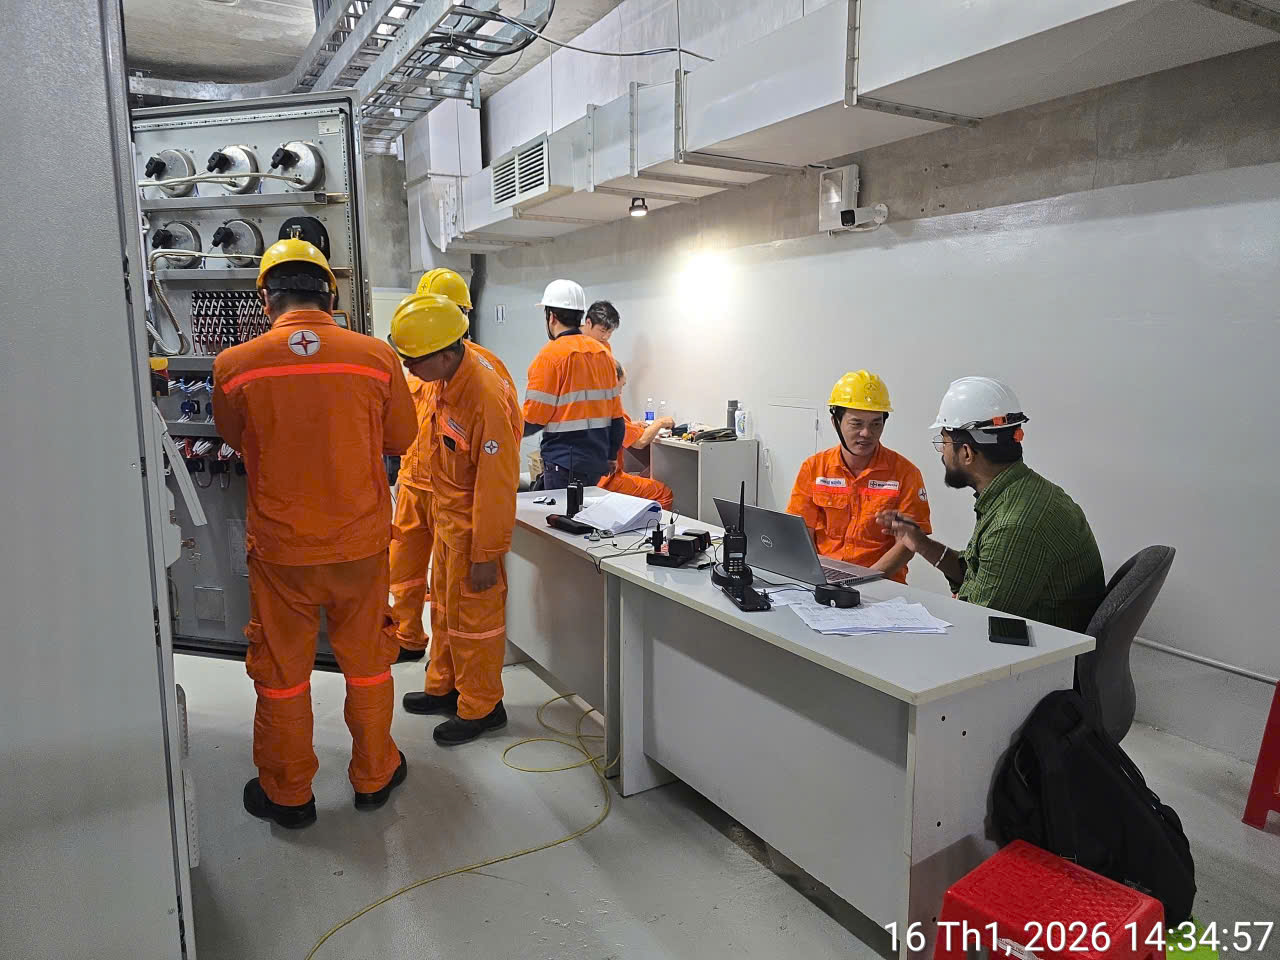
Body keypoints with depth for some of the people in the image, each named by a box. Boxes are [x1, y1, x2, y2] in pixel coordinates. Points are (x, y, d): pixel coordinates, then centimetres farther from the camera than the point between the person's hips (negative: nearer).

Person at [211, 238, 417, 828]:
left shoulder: (235, 365, -10)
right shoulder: (376, 357, -10)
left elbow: (232, 437, 9)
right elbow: (401, 438, 4)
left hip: (279, 547, 0)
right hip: (361, 543, 1)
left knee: (282, 672, 16)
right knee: (367, 664, 18)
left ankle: (287, 795, 33)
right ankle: (374, 776, 35)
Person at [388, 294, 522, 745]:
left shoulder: (487, 399, -31)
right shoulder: (450, 374, -4)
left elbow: (495, 483, -27)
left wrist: (486, 555, -21)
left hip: (473, 522, -9)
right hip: (446, 515, 9)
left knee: (473, 616, 6)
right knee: (444, 606, 22)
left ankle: (481, 708, 24)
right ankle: (444, 687, 41)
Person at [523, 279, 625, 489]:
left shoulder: (551, 354, -11)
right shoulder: (603, 352, 8)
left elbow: (533, 417, -11)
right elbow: (616, 413, 11)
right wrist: (611, 455, 20)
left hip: (565, 462, -7)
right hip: (597, 460, 7)